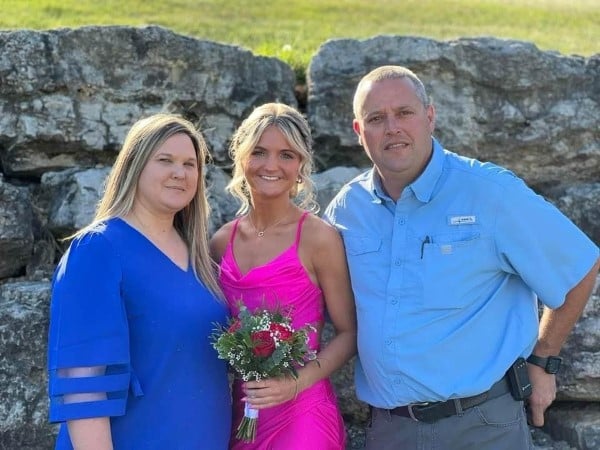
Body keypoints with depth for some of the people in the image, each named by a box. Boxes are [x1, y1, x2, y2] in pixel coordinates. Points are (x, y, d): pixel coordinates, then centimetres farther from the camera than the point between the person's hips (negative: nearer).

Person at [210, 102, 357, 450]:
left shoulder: (318, 237, -10)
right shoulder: (222, 242, 3)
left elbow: (349, 334, -6)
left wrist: (297, 383, -17)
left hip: (302, 414, -4)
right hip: (241, 412, 5)